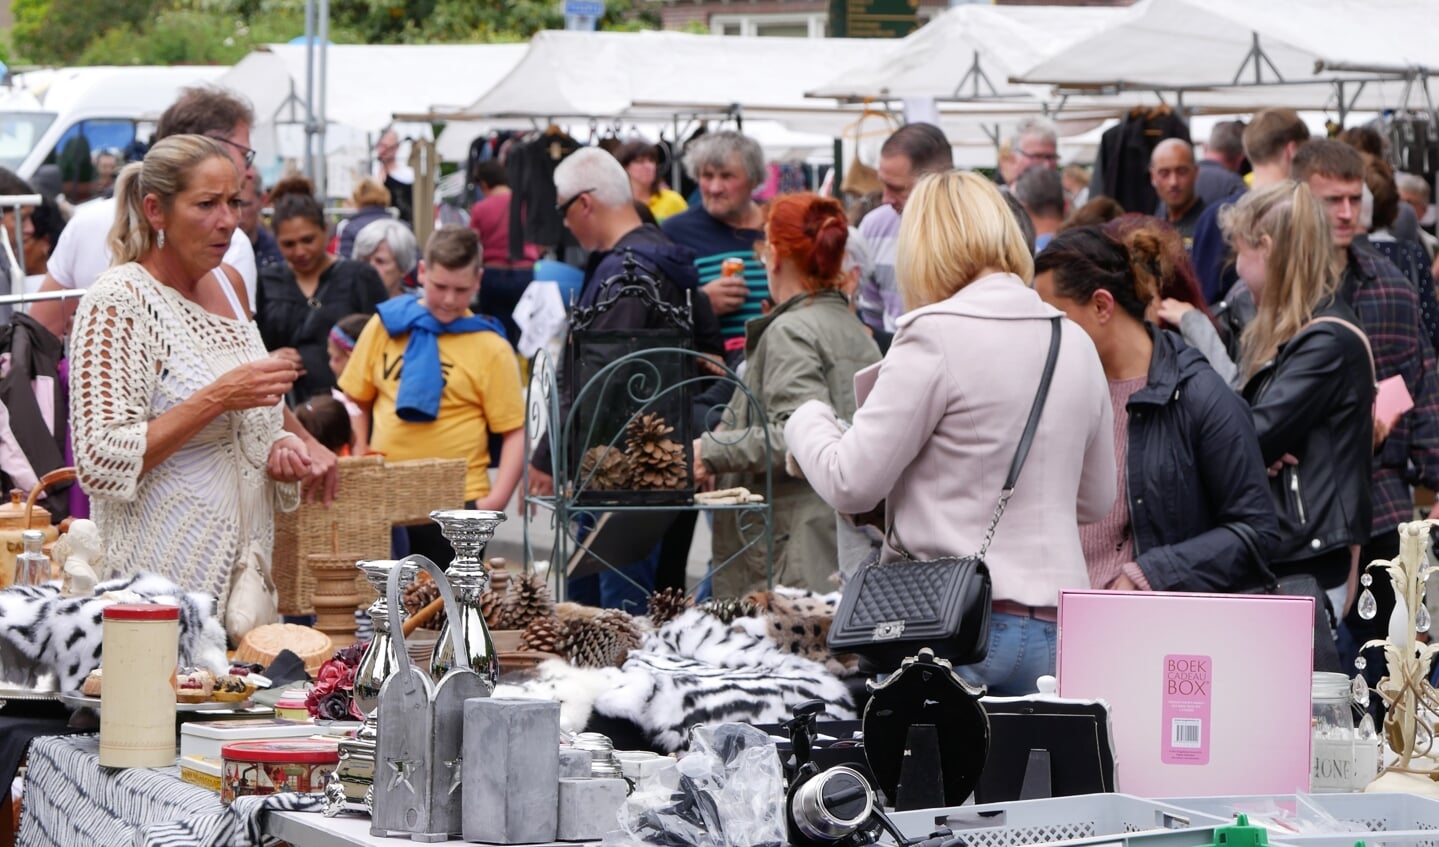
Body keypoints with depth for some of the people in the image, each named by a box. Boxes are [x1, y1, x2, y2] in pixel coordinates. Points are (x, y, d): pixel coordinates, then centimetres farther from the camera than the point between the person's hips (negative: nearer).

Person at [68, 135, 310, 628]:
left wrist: (279, 448, 3)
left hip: (242, 565, 7)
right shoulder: (117, 301, -13)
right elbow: (100, 463, -20)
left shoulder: (227, 284, 10)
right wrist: (218, 398, -23)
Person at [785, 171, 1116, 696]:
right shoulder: (1076, 344, 11)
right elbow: (1097, 501, 21)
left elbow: (851, 485, -6)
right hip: (1056, 627, 6)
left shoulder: (935, 337, -8)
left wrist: (806, 421, 12)